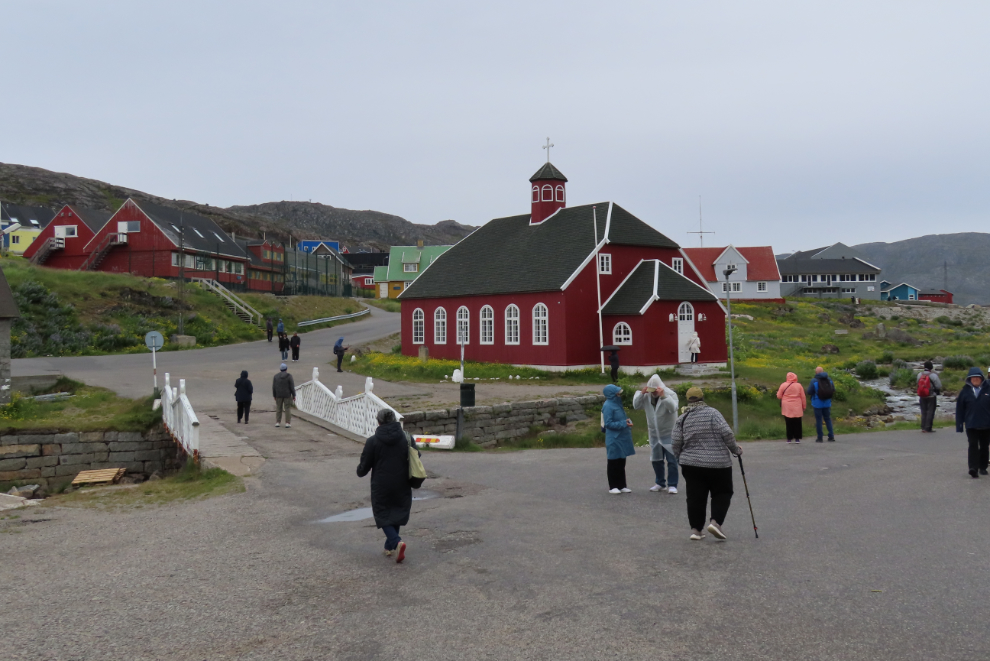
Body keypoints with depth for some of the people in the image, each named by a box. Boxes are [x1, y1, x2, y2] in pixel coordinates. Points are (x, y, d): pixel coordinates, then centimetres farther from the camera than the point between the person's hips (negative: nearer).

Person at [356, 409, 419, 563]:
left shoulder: (372, 441, -9)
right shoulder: (406, 438, -2)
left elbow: (363, 467, -4)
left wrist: (359, 471, 19)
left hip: (381, 487, -3)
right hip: (402, 487, 3)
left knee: (383, 515, 7)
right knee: (397, 514, 18)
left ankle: (396, 542, -16)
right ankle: (390, 547, 24)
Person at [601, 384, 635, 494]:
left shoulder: (617, 403, 11)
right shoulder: (608, 406, -15)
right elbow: (608, 423, -19)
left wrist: (627, 422, 4)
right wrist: (623, 424, -21)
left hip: (622, 439, 8)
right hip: (614, 440, -8)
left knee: (621, 463, 13)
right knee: (613, 463, 3)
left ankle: (622, 485, 21)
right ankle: (613, 487, 12)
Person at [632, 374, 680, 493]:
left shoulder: (670, 394, -14)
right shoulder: (647, 395, -3)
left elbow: (673, 408, -29)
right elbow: (636, 406, -7)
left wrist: (663, 395, -38)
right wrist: (641, 393, -20)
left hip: (669, 434, -5)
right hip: (654, 434, 5)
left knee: (672, 460, -4)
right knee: (656, 460, 14)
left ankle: (672, 485, 5)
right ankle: (660, 483, 27)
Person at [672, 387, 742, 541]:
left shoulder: (682, 418, 3)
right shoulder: (712, 413, -6)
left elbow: (676, 443, 1)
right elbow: (726, 433, -12)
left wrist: (681, 458, 16)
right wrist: (735, 449, 3)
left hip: (691, 464, 3)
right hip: (718, 463, -3)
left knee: (695, 496, 9)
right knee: (722, 493, 12)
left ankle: (696, 529, 9)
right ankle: (715, 522, -4)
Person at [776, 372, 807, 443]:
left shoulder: (783, 385, -4)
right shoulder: (798, 385, 0)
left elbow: (779, 396, -1)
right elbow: (803, 397, 4)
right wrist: (804, 406, 15)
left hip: (787, 408, 0)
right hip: (797, 408, 0)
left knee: (789, 423, 6)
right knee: (797, 423, 8)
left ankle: (789, 438, 6)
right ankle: (797, 438, 7)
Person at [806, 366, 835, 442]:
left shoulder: (814, 381, -13)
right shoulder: (829, 380, 0)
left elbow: (809, 392, -13)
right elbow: (833, 391, 2)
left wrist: (805, 392, 8)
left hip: (817, 404, -4)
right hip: (827, 403, 4)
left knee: (818, 420, 3)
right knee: (828, 419, 14)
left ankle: (820, 438, 5)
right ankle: (831, 437, 11)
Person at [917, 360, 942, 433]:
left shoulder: (919, 374, -1)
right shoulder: (933, 375, -16)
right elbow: (939, 386, -12)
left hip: (922, 397, 4)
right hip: (931, 396, -4)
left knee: (923, 412, 13)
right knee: (930, 412, 2)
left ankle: (923, 428, 13)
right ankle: (928, 428, 2)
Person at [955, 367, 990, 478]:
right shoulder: (965, 391, 0)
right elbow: (959, 409, 2)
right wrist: (959, 426, -1)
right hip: (971, 425, -1)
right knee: (973, 445, -9)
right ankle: (973, 468, -15)